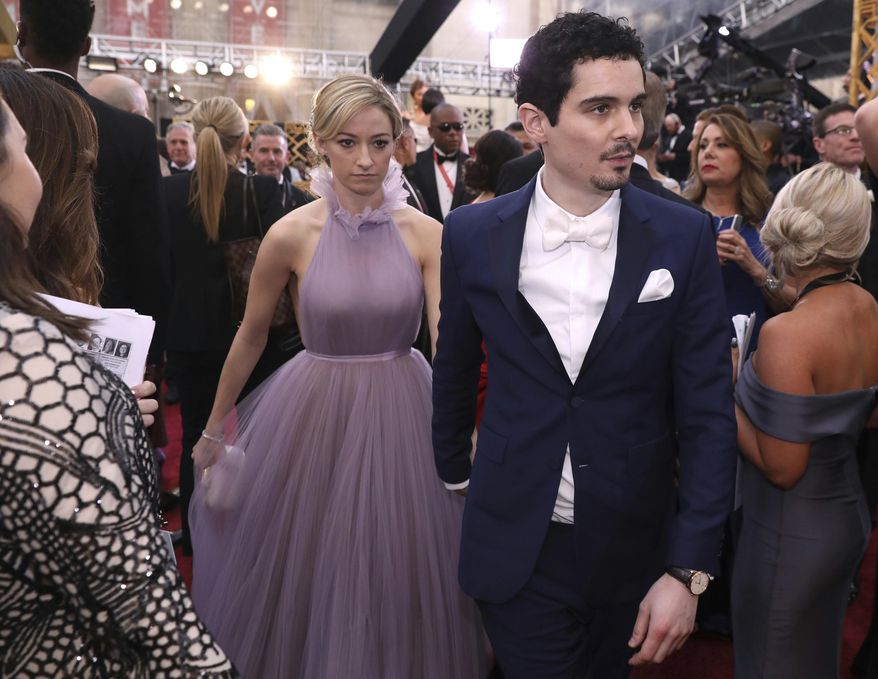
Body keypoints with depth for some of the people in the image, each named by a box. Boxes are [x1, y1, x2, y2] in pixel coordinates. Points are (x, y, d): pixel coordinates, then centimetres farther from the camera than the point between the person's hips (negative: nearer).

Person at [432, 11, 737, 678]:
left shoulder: (684, 237, -10)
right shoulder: (473, 235, -8)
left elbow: (708, 413, -8)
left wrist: (688, 570, -11)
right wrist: (454, 472, 19)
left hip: (636, 544, 1)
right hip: (513, 543, -1)